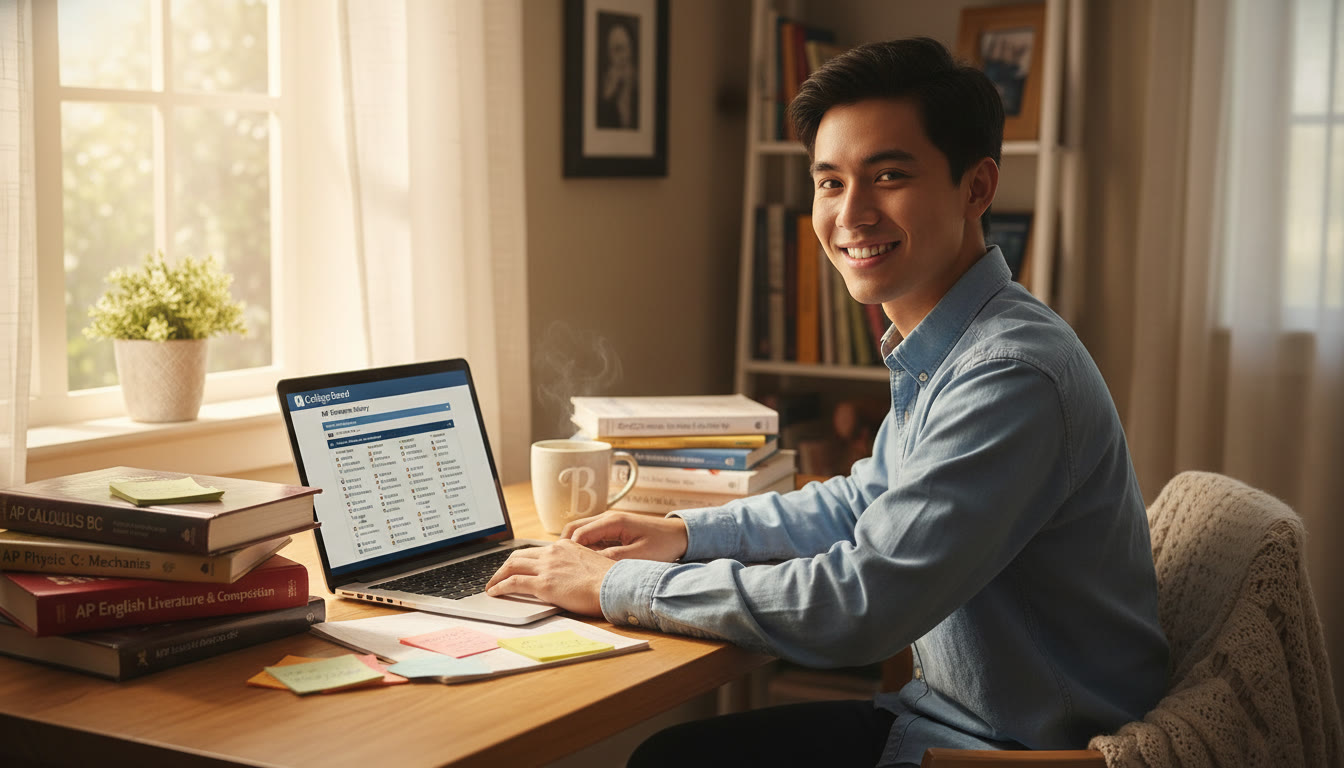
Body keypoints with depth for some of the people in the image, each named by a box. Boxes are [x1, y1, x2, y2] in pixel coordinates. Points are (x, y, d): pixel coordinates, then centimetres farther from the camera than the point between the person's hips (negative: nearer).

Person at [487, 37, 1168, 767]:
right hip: (944, 709, 8)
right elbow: (865, 502, 20)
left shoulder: (1011, 375, -27)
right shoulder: (939, 351, 5)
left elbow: (859, 604, -29)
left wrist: (615, 585, -19)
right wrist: (684, 532, 8)